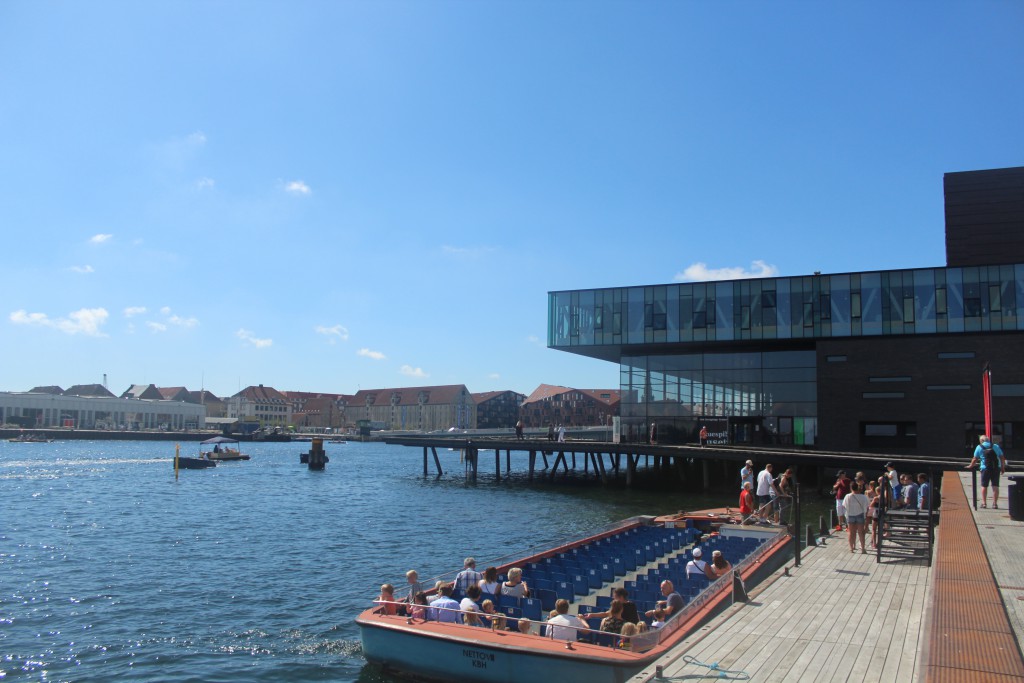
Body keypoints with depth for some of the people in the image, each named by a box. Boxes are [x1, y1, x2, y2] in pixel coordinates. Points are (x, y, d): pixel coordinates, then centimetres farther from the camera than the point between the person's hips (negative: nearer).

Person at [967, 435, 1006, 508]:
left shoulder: (979, 447, 3)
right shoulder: (996, 446, 9)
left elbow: (975, 459, 3)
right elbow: (1002, 458, 7)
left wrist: (971, 466, 16)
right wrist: (1003, 467, 15)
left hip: (985, 469, -2)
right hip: (996, 469, 2)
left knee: (984, 486, 8)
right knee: (995, 486, 4)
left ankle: (984, 503, 9)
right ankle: (995, 503, 3)